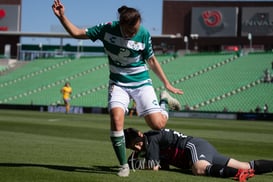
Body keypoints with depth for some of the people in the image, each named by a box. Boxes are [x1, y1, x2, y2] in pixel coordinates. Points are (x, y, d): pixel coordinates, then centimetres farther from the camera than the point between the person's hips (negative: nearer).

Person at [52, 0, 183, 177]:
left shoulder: (144, 34, -15)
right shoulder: (107, 29, -15)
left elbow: (152, 60, 0)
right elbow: (77, 33, -7)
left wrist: (167, 84, 1)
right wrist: (62, 16, -20)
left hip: (141, 82, 0)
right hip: (118, 84, 1)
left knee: (158, 124, -9)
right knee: (116, 119, -25)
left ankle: (164, 100, 28)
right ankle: (124, 165, -7)